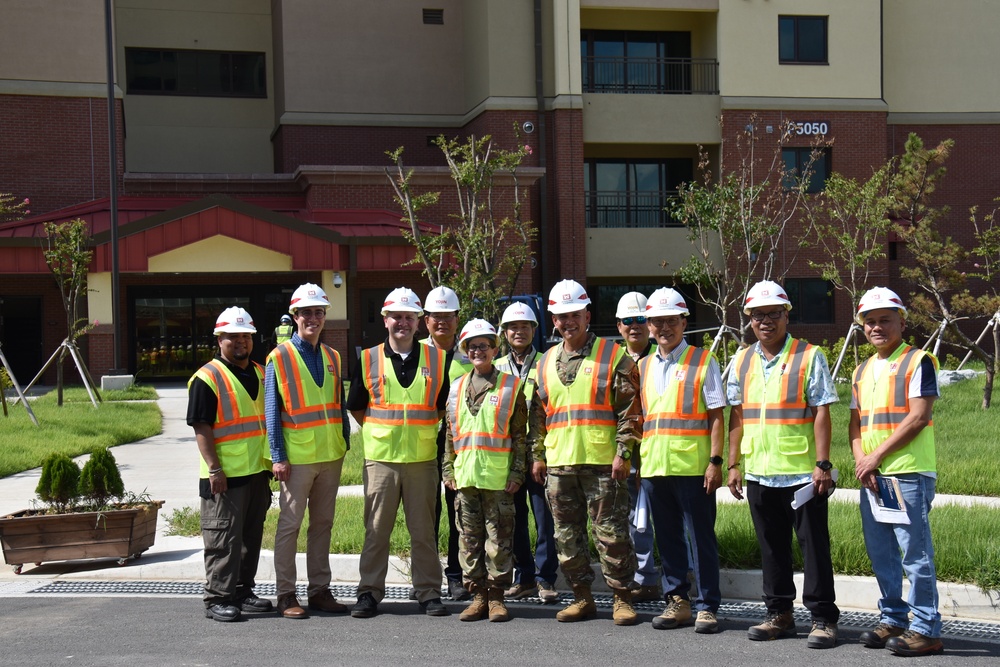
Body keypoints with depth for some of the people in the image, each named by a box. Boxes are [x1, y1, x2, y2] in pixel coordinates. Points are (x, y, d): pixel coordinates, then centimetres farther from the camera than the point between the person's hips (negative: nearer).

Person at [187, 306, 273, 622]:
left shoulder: (260, 374, 13)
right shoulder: (207, 378, -9)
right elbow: (201, 428, -13)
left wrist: (271, 461, 16)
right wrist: (214, 469, -19)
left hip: (258, 471, 7)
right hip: (225, 475, -7)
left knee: (252, 535, 14)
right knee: (223, 538, -4)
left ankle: (243, 590, 24)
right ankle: (217, 599, 3)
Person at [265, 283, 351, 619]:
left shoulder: (332, 357, 11)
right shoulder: (279, 358, -4)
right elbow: (272, 411, -6)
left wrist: (344, 444, 11)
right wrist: (278, 457, -10)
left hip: (331, 455, 5)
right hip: (297, 456, -5)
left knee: (323, 523, 11)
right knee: (290, 524, -1)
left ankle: (320, 591, 19)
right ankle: (286, 595, 7)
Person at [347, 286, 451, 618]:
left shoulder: (436, 358, 6)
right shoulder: (368, 360, 4)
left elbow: (443, 405, 13)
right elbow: (356, 407, 12)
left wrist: (424, 430, 6)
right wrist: (378, 431, 5)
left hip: (423, 457, 0)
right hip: (380, 458, 0)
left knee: (423, 530, 6)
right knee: (376, 530, 4)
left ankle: (429, 593, 14)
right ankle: (369, 593, 13)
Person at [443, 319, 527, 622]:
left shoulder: (511, 385, 2)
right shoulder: (457, 388, 13)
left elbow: (520, 435, 0)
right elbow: (450, 434, 16)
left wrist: (517, 473, -5)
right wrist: (449, 471, 10)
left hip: (498, 477, -4)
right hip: (465, 476, 4)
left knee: (499, 538, 0)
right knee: (470, 537, 7)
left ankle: (496, 596, 9)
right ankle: (478, 595, 16)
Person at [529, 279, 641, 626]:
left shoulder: (613, 355, 0)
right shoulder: (545, 362, 15)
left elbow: (629, 408, -4)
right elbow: (537, 414, 19)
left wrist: (623, 452, -11)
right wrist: (537, 455, 14)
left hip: (602, 463, -5)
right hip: (559, 465, 5)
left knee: (611, 533, -3)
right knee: (568, 537, 9)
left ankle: (623, 599, 8)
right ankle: (582, 598, 20)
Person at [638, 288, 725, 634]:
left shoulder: (703, 361, -1)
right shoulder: (644, 366, 14)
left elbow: (716, 416, -4)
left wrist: (716, 461, -11)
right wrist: (636, 458, 11)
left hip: (693, 466, -5)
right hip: (654, 465, 5)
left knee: (701, 538, 0)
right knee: (667, 538, 11)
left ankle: (707, 606, 7)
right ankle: (677, 601, 21)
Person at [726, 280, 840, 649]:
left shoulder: (809, 356, -3)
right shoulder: (742, 361, 10)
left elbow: (821, 413, -8)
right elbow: (736, 416, 12)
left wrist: (822, 464, -14)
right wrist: (733, 464, 8)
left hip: (802, 472, -5)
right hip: (758, 472, 5)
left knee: (814, 545, 1)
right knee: (771, 547, 13)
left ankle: (823, 618, 10)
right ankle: (779, 614, 24)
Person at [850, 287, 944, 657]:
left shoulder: (918, 362, -4)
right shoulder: (862, 371, 18)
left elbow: (918, 418, -13)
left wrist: (876, 456, -13)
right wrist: (861, 460, -2)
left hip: (909, 474, -7)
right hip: (871, 477, 7)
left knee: (915, 553, -5)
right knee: (881, 554, 11)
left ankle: (926, 630, 1)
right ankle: (893, 619, 22)